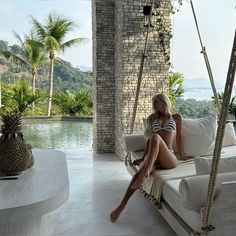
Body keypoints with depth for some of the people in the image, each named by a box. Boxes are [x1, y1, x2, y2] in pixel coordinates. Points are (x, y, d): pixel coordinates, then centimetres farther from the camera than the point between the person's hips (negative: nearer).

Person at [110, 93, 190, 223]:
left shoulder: (176, 118, 18)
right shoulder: (152, 118, 25)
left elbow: (178, 137, 20)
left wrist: (181, 155, 21)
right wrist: (144, 157, 23)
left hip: (168, 158, -2)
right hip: (153, 156, 3)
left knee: (156, 137, -35)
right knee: (140, 171, -32)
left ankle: (145, 174, -46)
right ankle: (122, 206, -36)